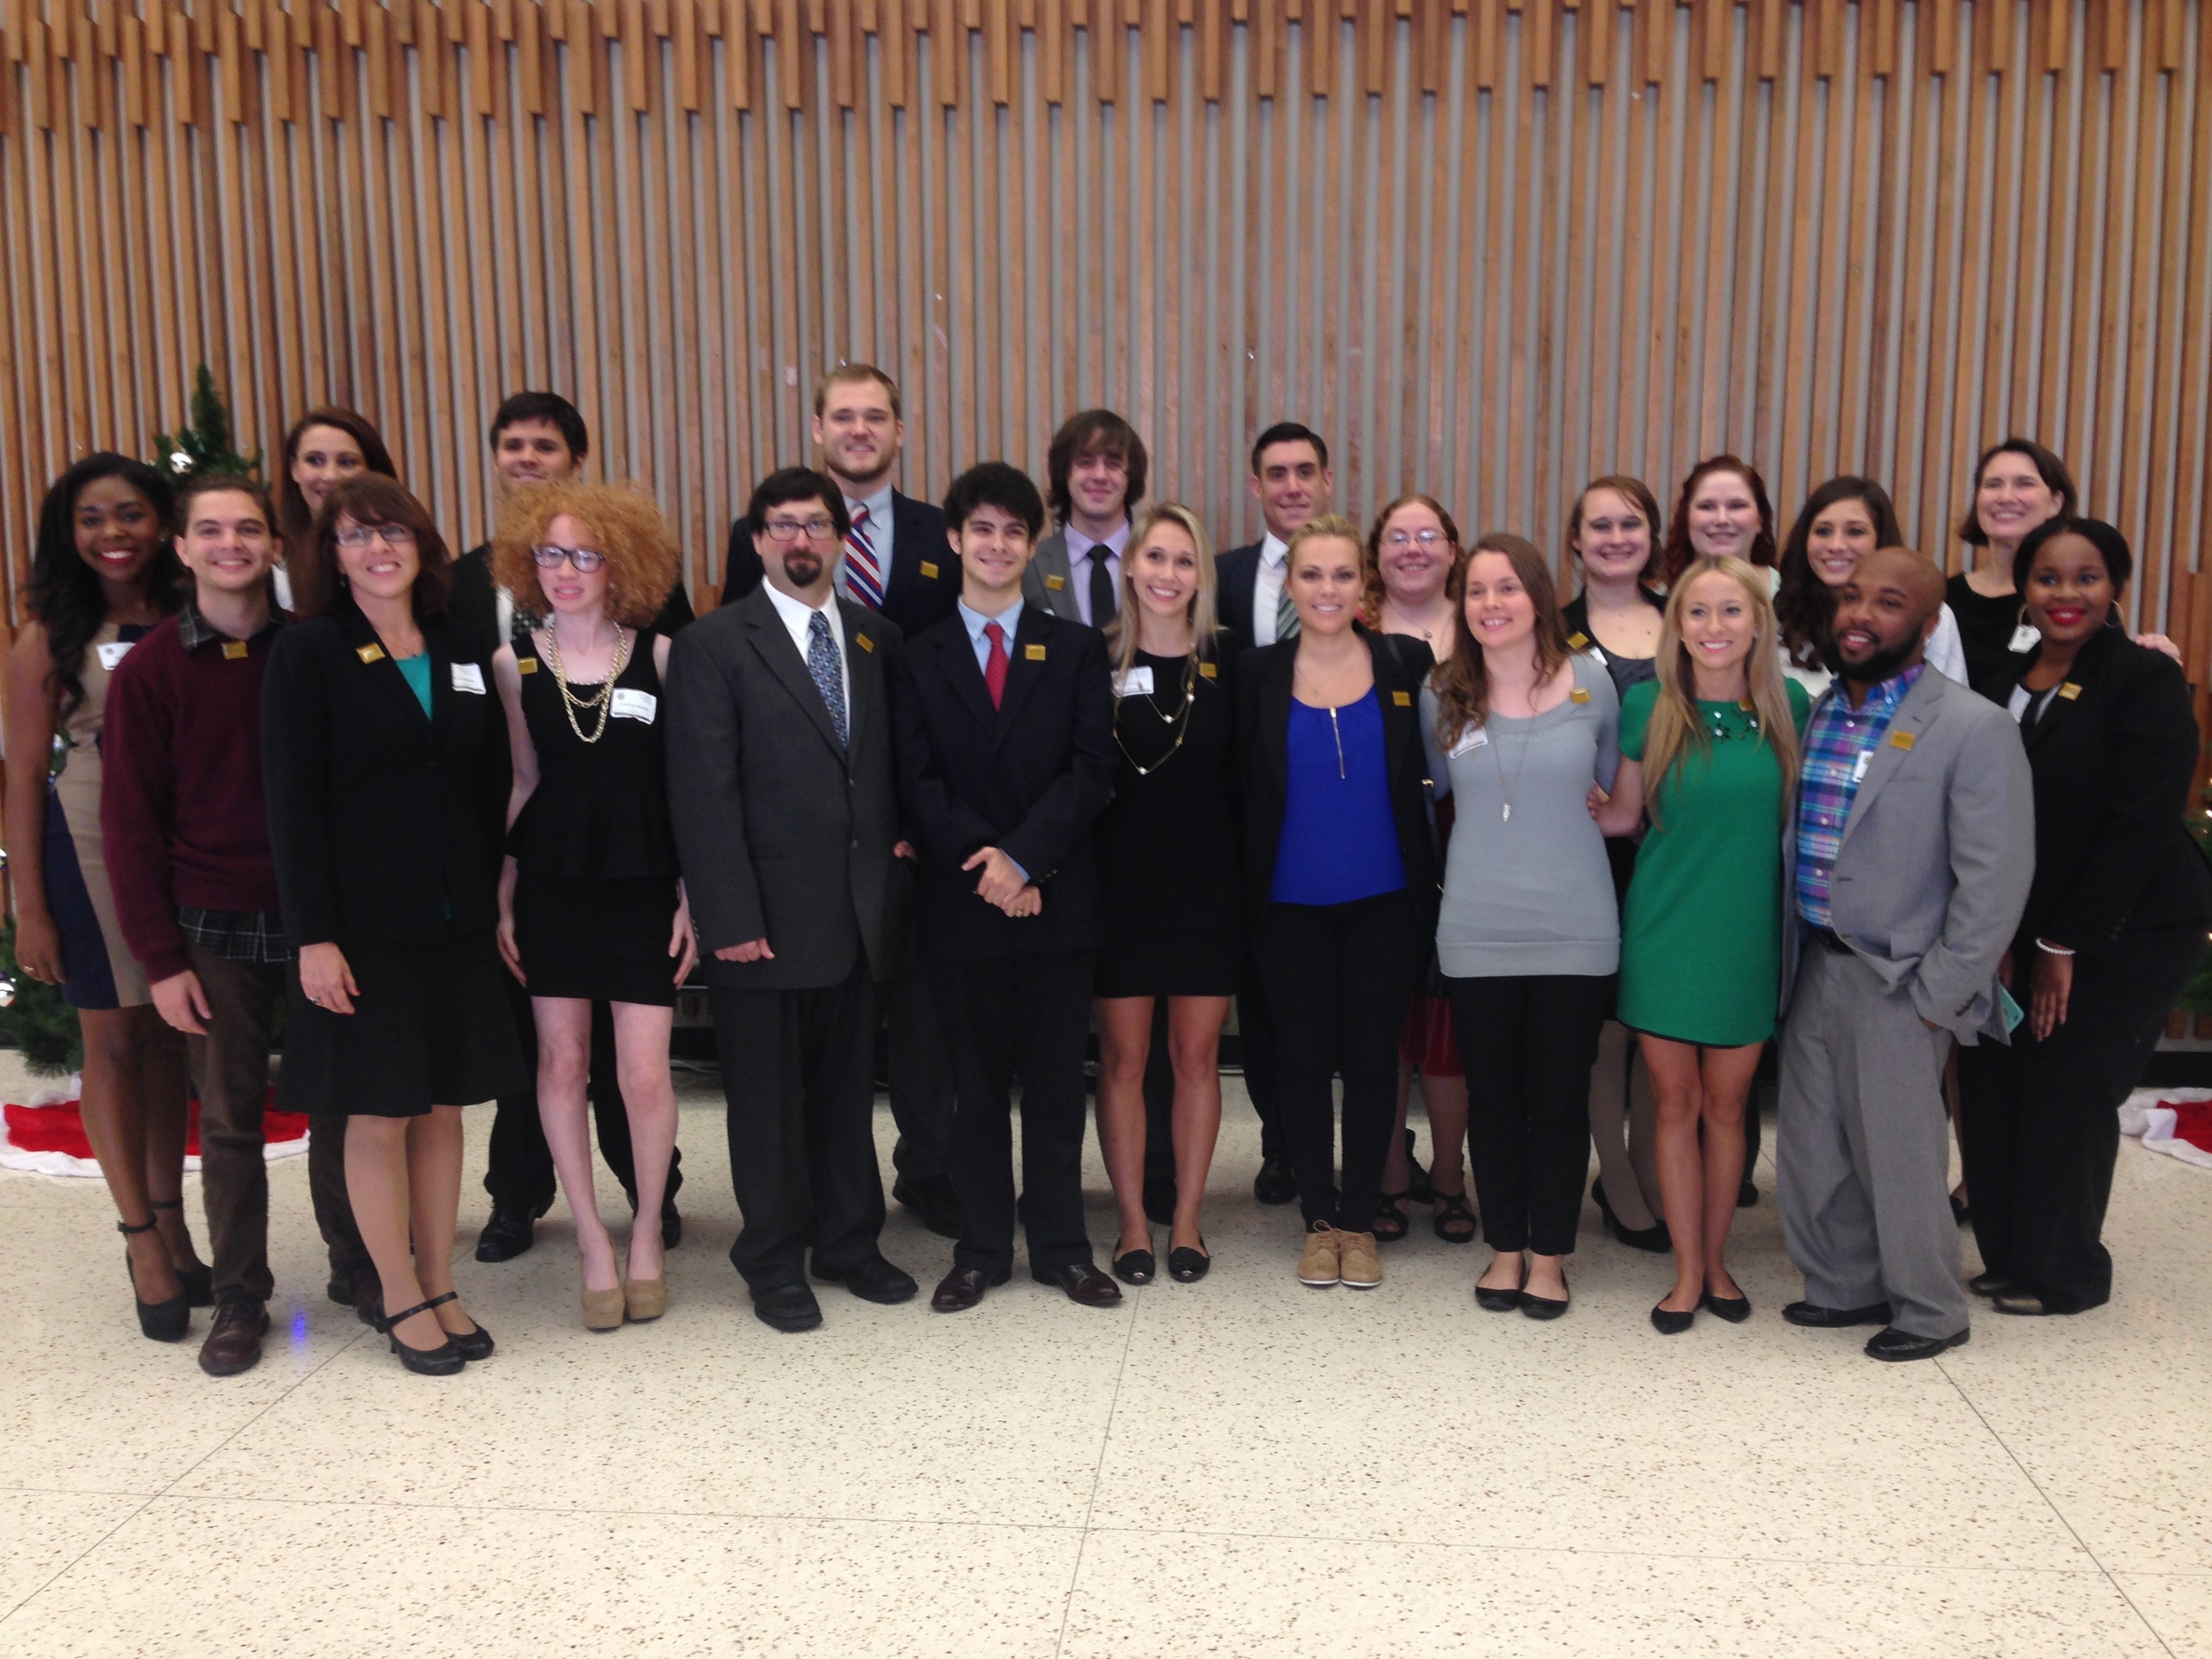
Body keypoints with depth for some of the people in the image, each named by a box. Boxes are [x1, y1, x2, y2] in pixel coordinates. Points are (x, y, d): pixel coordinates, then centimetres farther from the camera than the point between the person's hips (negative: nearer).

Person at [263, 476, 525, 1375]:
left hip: (456, 923, 4)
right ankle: (403, 1300, 18)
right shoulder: (307, 653, -4)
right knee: (377, 1115, 4)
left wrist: (497, 905, 6)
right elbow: (292, 803, -9)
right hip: (363, 924, -4)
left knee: (443, 1106, 10)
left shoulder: (461, 655, 9)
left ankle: (442, 1289, 22)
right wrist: (313, 936, -14)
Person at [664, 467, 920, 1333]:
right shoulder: (714, 644, -4)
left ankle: (850, 1241, 29)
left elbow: (897, 764, 16)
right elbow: (705, 794, -9)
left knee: (848, 1085, 14)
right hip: (768, 911, -4)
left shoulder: (878, 638, 10)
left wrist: (902, 848, 1)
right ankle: (774, 1262, 22)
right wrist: (729, 916, -14)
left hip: (862, 906, 4)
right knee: (769, 1094, 8)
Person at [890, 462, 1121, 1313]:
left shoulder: (1076, 649, 6)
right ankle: (981, 1250, 19)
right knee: (976, 1084, 8)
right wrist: (981, 861, -15)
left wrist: (1023, 856, -15)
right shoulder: (917, 659, 7)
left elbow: (1092, 770, -4)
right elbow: (918, 783, -2)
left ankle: (1062, 1246, 19)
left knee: (1056, 1081, 7)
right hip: (960, 901, 0)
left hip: (1058, 898, 0)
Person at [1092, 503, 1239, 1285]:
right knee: (1123, 1059, 6)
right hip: (1120, 886, -1)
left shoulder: (1226, 664, 1)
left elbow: (1242, 780, 2)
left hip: (1206, 887, 1)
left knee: (1197, 1057, 8)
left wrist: (1247, 878, -5)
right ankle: (1132, 1223, 19)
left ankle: (1187, 1220, 21)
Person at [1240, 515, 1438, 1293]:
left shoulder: (1407, 662, -2)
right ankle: (1318, 1218, 25)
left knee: (1372, 1055, 8)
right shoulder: (1257, 673, -1)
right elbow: (1247, 790, 0)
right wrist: (1246, 892, -5)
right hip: (1292, 902, 0)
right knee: (1303, 1055, 10)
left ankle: (1360, 1220, 23)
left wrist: (1428, 881, -7)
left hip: (1385, 900, 0)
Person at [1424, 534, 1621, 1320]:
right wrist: (1495, 837, 8)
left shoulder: (1590, 683, -1)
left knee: (1562, 1097, 7)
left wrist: (1559, 824, 2)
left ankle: (1550, 1255, 22)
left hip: (1573, 930, -1)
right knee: (1492, 1097, 10)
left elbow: (1614, 794, 11)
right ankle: (1505, 1247, 25)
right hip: (1477, 931, 1)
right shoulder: (1443, 696, 1)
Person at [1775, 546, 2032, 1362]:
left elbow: (1995, 878, -14)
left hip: (1895, 982, -6)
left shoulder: (1974, 728, -12)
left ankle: (1929, 1310, 26)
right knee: (1812, 1149, 14)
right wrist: (1788, 958, 8)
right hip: (1812, 966, 6)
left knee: (1898, 1156, 5)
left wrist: (1937, 996, -14)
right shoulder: (1816, 713, 7)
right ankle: (1845, 1287, 34)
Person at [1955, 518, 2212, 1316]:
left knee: (2066, 1092, -1)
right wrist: (2004, 936, -2)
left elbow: (2143, 824, -17)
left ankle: (2063, 1276, 19)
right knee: (1989, 1081, 4)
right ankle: (2009, 1257, 23)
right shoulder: (2005, 677, 6)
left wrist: (2065, 945, -15)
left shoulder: (2146, 680, -12)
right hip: (2027, 928, 6)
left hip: (2130, 931, -6)